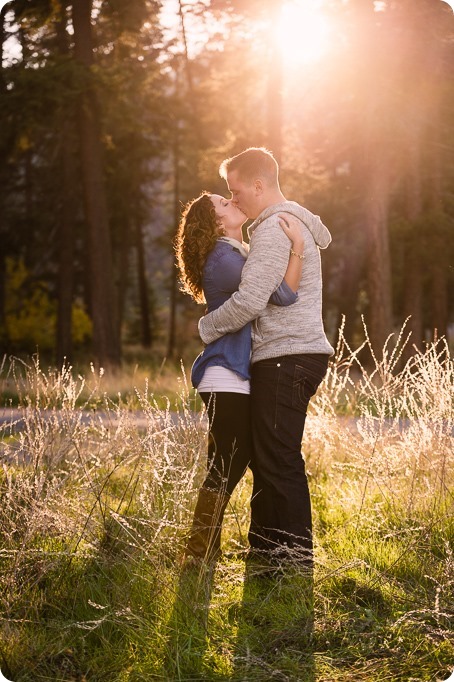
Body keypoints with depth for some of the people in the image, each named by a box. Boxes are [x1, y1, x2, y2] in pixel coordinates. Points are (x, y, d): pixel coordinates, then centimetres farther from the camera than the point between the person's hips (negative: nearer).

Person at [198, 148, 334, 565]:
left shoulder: (275, 229, -13)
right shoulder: (296, 224, 21)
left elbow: (249, 301, -21)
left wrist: (207, 328, -6)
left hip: (285, 358, -11)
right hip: (298, 356, 11)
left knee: (278, 460, -9)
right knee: (265, 457, 14)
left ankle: (294, 558, -6)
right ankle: (265, 548, 22)